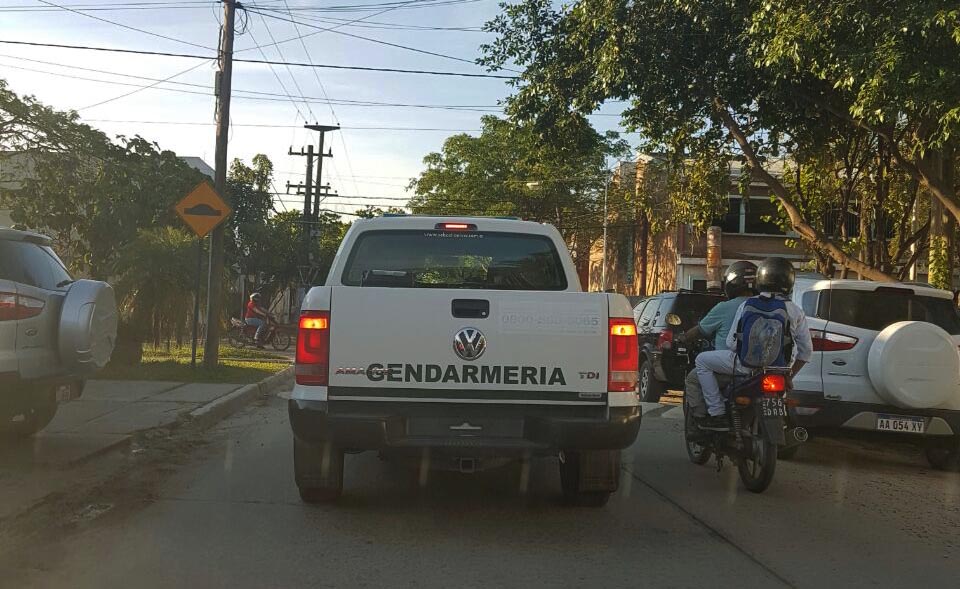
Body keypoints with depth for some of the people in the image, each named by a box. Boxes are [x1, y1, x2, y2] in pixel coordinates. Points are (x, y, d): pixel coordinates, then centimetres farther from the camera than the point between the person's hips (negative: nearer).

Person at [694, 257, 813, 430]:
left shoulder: (747, 305, -4)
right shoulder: (796, 312, 4)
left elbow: (732, 343, -3)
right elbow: (806, 349, 8)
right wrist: (790, 376, 20)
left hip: (747, 364, -4)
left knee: (702, 360, 12)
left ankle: (717, 413, 1)